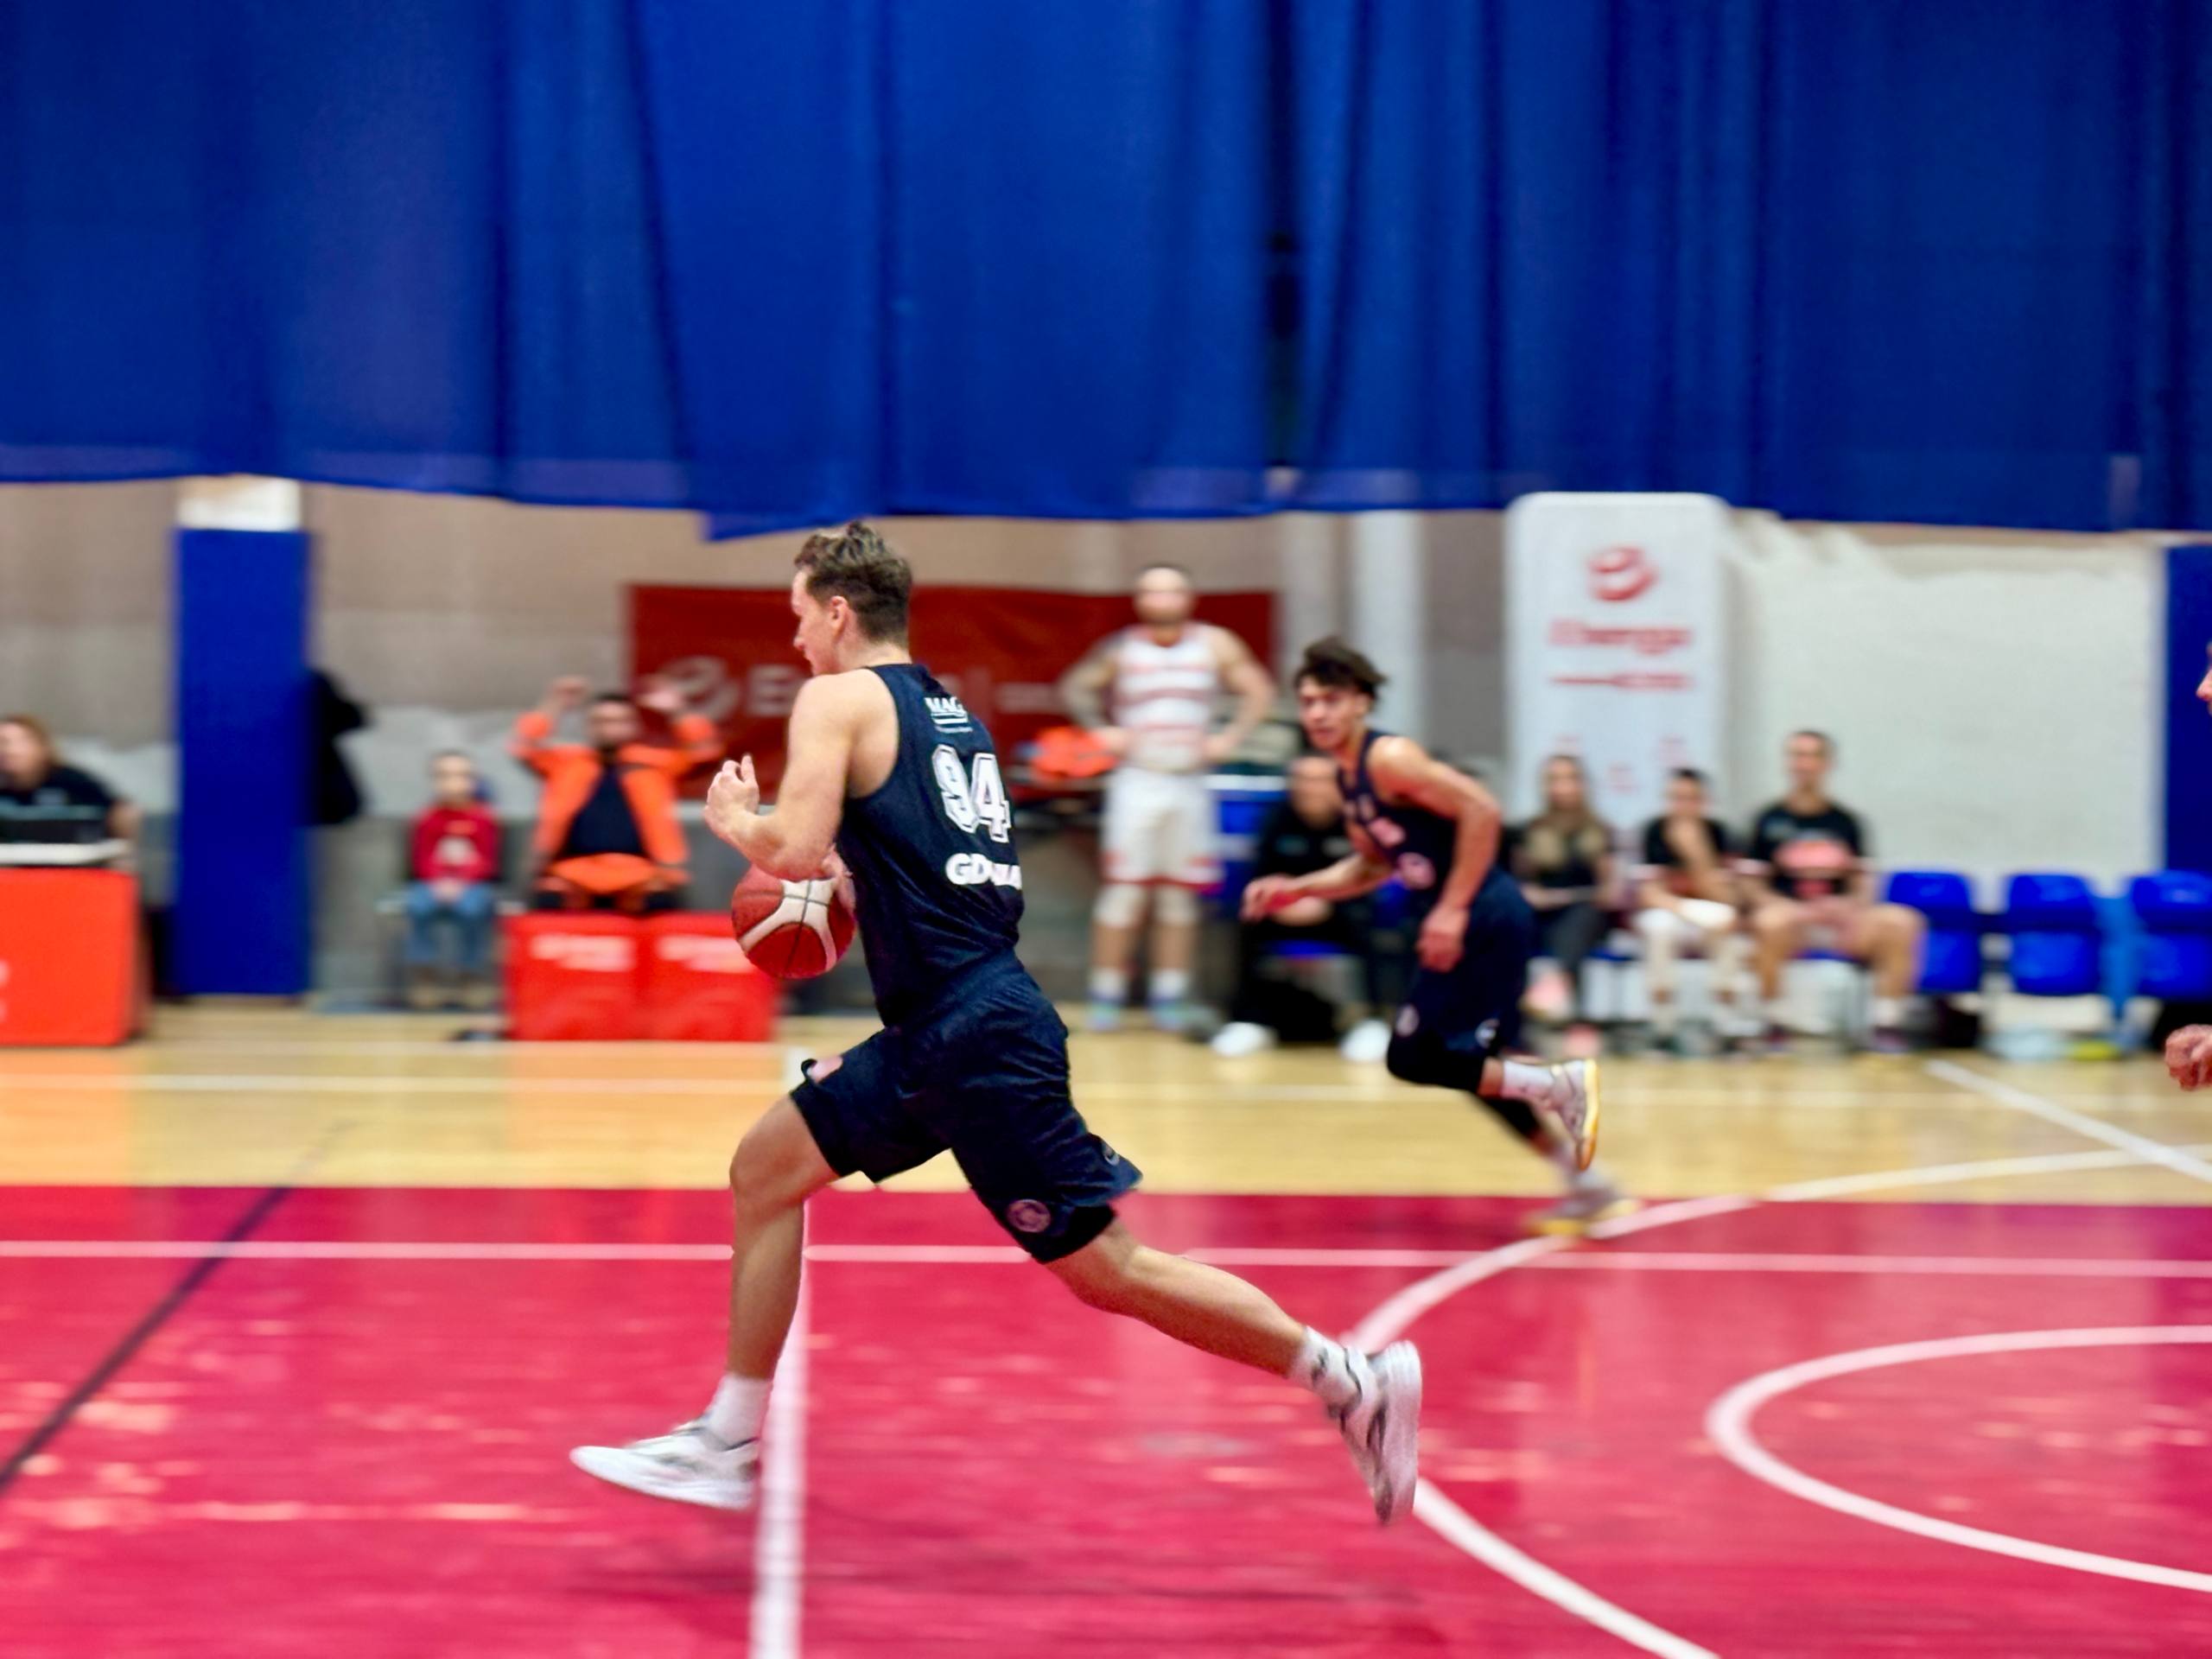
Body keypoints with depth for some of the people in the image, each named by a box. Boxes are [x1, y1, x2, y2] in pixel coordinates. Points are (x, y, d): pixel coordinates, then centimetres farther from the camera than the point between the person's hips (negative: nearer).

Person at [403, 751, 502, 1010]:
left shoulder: (483, 820, 1)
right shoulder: (427, 821, 6)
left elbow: (487, 862, -4)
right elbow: (421, 861, 3)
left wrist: (460, 883, -18)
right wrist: (440, 883, -16)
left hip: (475, 885, -2)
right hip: (433, 886, 2)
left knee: (472, 907, -35)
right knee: (419, 906, -31)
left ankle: (474, 975, -17)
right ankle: (425, 974, -20)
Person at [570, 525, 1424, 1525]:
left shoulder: (838, 698, -4)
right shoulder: (950, 712, 21)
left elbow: (794, 849, -17)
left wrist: (736, 822, 3)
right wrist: (845, 877, 27)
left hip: (974, 1033, -10)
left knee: (1107, 1269, -5)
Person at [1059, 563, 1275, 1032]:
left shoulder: (1215, 646, 2)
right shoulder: (1121, 650, -1)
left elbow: (1258, 691, 8)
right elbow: (1074, 687, 9)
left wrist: (1229, 738, -2)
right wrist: (1100, 731, -4)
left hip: (1191, 786, 2)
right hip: (1136, 782, -2)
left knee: (1179, 897, 5)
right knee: (1123, 891, -6)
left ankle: (1169, 999, 11)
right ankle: (1107, 998, 0)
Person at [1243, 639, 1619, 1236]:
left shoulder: (1389, 759, -14)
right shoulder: (1349, 779, 14)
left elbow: (1482, 811, -22)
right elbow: (1374, 865, 26)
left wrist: (1452, 909, -22)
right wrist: (1296, 889, 15)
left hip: (1486, 919, -10)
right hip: (1463, 925, 10)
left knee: (1415, 1058, -10)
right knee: (1475, 1066, 14)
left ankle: (1561, 1084, -3)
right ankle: (1588, 1188, 22)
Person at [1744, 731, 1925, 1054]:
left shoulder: (1846, 822, 12)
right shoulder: (1770, 821, 5)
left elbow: (1863, 882, 12)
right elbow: (1754, 886, 2)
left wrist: (1852, 904, -10)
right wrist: (1791, 907, -15)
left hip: (1839, 919, 2)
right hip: (1789, 915, -2)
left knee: (1901, 922, -24)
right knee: (1773, 922, -39)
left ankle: (1887, 1024, -18)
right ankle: (1774, 1023, -22)